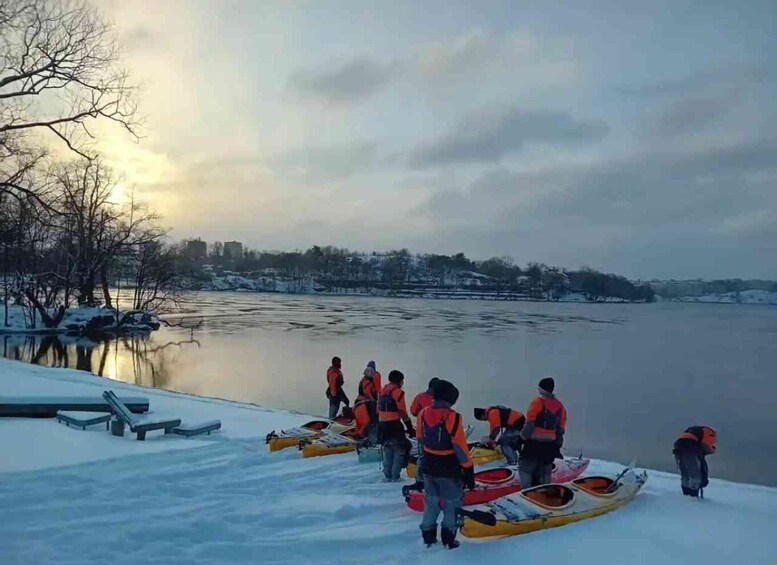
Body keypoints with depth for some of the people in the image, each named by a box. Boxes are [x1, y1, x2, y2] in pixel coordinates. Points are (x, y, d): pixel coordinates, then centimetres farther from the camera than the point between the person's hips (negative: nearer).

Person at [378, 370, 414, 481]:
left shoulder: (382, 391, 13)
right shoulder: (398, 391, -11)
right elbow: (402, 412, -14)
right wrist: (410, 428, -8)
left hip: (382, 425, 8)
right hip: (394, 425, -8)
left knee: (388, 449, 18)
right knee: (400, 449, 1)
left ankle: (387, 475, 22)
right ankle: (395, 476, -1)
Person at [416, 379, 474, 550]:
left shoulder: (423, 414, -5)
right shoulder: (452, 417, -23)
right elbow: (460, 447, -19)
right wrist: (468, 470, -10)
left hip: (428, 467, 5)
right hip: (449, 470, -5)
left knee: (430, 502, 19)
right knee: (451, 504, 11)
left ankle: (428, 537, 26)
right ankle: (448, 540, 15)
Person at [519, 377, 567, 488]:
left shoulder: (537, 402, -13)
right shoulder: (560, 405, 6)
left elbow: (529, 424, -15)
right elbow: (561, 428, 10)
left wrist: (523, 437, -5)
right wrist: (558, 443, 17)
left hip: (535, 443, -6)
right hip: (550, 445, 6)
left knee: (526, 467, 3)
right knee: (545, 470, 17)